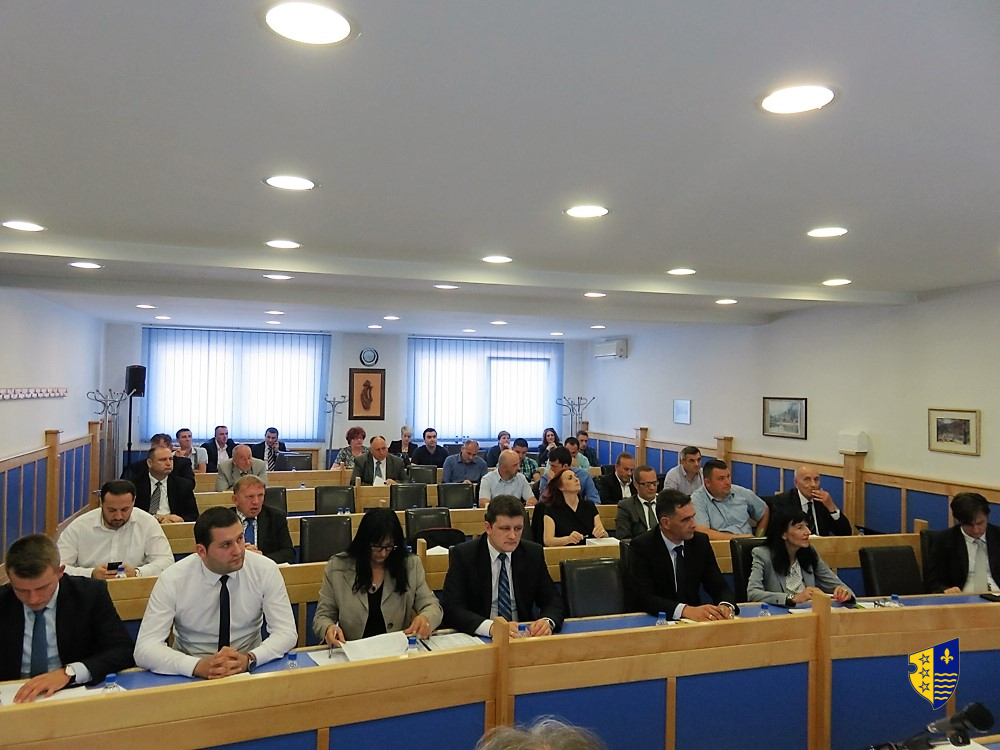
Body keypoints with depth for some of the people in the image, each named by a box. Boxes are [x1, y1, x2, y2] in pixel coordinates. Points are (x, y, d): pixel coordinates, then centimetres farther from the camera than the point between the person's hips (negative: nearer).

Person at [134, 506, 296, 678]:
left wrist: (248, 659, -27)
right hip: (191, 676, 0)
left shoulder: (266, 570, -11)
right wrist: (199, 666, -29)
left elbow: (286, 632, -10)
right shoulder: (172, 580, -12)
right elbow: (144, 648, -15)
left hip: (250, 670, 0)